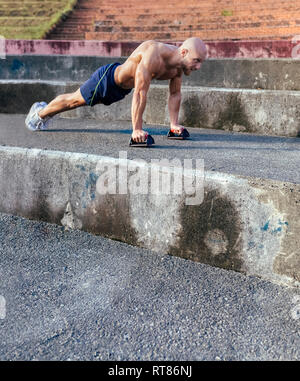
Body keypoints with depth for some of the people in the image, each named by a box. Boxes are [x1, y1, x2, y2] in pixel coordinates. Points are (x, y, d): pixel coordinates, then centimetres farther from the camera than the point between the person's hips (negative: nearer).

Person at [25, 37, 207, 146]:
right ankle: (40, 112, 41)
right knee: (74, 100, 14)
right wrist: (137, 129, -45)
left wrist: (174, 124, -6)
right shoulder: (153, 54, -41)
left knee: (77, 101, 27)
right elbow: (140, 93, -45)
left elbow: (175, 94, -2)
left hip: (121, 89, 8)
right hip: (107, 79, -8)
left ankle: (45, 110, 51)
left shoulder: (180, 65, -15)